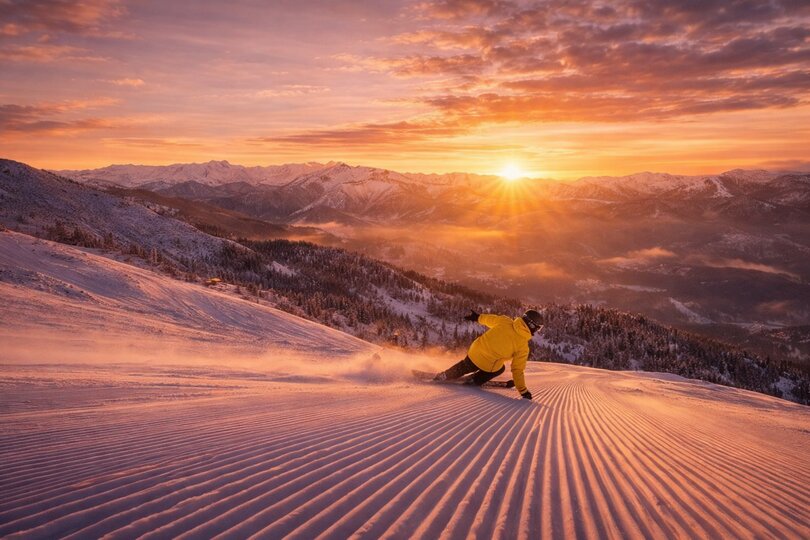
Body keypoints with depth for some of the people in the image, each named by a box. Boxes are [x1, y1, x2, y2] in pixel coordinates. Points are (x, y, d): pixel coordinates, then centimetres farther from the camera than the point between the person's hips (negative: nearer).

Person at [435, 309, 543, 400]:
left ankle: (443, 376, 38)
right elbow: (517, 370, -9)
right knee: (500, 368, 30)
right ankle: (476, 380, 26)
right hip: (488, 367, -3)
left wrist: (478, 317, 32)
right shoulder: (523, 346, -13)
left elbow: (490, 319, 13)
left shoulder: (505, 321, -6)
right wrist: (523, 391, 1)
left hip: (474, 352, 3)